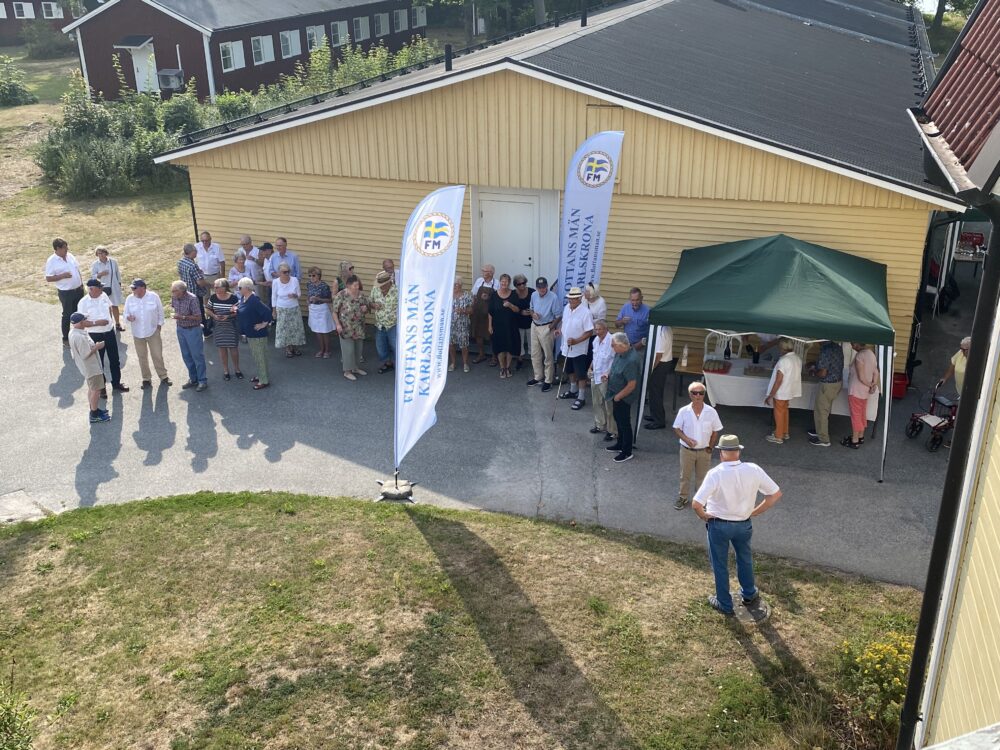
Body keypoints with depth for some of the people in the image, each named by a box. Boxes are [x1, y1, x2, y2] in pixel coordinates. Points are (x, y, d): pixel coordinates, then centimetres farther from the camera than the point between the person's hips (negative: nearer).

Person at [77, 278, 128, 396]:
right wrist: (97, 323, -27)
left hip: (109, 332, 5)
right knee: (98, 362, 9)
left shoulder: (104, 296, -2)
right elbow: (82, 322, -18)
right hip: (96, 335, -5)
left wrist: (109, 320, 7)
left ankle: (116, 383, 33)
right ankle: (101, 387, 25)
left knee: (115, 360, 16)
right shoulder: (83, 303, -18)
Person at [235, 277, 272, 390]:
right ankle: (260, 375, 36)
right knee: (255, 355, 21)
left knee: (260, 356, 0)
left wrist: (264, 324, -23)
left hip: (257, 334, -10)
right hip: (249, 333, 10)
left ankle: (264, 381, 10)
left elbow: (267, 311, -32)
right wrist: (237, 309, 4)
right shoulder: (243, 298, 4)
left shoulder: (254, 300, -25)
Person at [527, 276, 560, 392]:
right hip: (534, 326, 6)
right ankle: (538, 377, 28)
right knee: (535, 354, 14)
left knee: (548, 356, 1)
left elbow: (557, 316, -13)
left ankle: (548, 380, 10)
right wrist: (533, 314, -6)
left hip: (546, 328, -6)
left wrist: (550, 328, -13)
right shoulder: (534, 295, 1)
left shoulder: (553, 297, -18)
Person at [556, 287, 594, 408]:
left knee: (581, 374, 3)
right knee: (571, 371, 24)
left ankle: (581, 398, 12)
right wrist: (560, 329, -2)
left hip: (579, 349, -8)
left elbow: (589, 332, -21)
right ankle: (573, 391, 42)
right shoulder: (567, 307, 0)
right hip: (567, 347, 8)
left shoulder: (585, 312, -24)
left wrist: (576, 341, -30)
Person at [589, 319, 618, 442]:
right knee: (597, 403, 20)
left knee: (609, 405, -1)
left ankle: (613, 431, 8)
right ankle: (600, 425, 37)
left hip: (605, 378, -8)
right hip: (595, 376, 8)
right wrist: (591, 368, 13)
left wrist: (608, 374, -26)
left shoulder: (611, 341, -23)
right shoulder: (596, 340, 4)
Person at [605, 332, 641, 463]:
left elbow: (631, 385, -29)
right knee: (618, 419, 23)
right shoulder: (621, 353, -4)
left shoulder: (631, 361, -33)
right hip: (616, 394, 9)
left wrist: (618, 396, -18)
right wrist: (608, 373, -2)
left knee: (624, 423, 5)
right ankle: (620, 444, 42)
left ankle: (627, 452, 21)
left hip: (623, 397, -9)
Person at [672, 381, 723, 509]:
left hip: (704, 451, 0)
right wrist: (686, 439, -21)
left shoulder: (711, 412, -12)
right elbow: (676, 428, -5)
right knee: (685, 475, 14)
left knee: (702, 476, 15)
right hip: (687, 450, 0)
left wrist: (710, 447, -2)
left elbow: (716, 431, -1)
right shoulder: (683, 411, -13)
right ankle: (683, 497, 33)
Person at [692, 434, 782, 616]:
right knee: (745, 559, 30)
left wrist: (704, 516, -9)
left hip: (718, 525, -3)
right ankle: (749, 595, 48)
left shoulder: (715, 474, -26)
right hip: (744, 524, 3)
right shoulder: (753, 470, -16)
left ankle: (724, 604, 33)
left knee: (720, 565, 18)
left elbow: (697, 504, -31)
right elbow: (776, 494, -7)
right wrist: (755, 511, 2)